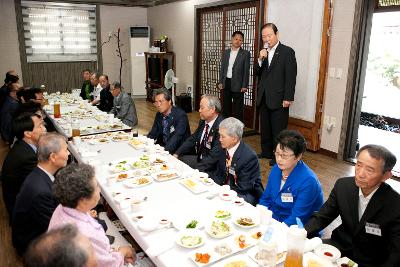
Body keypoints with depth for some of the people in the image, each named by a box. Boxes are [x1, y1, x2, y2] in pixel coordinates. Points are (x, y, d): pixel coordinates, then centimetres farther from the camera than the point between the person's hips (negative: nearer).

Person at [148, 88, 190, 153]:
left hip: (178, 151, -6)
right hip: (161, 147, 6)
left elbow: (176, 137, -26)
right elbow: (153, 133, 10)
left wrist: (164, 150, -38)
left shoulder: (181, 115, -17)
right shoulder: (159, 114, 4)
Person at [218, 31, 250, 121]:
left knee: (238, 108, 2)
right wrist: (220, 82, 4)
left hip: (238, 84, -4)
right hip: (226, 82, 4)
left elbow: (246, 70, -6)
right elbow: (222, 68, 12)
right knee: (226, 106, 12)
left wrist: (244, 86, -11)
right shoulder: (225, 52, 10)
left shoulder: (245, 53, -3)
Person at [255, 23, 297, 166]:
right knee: (265, 127, 14)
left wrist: (288, 98, -14)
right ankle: (266, 151, 28)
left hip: (279, 99, -6)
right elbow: (257, 73, 7)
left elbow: (291, 76, -9)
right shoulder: (263, 52, 11)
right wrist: (260, 59, -10)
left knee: (278, 129, 1)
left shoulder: (287, 52, -6)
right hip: (263, 98, 6)